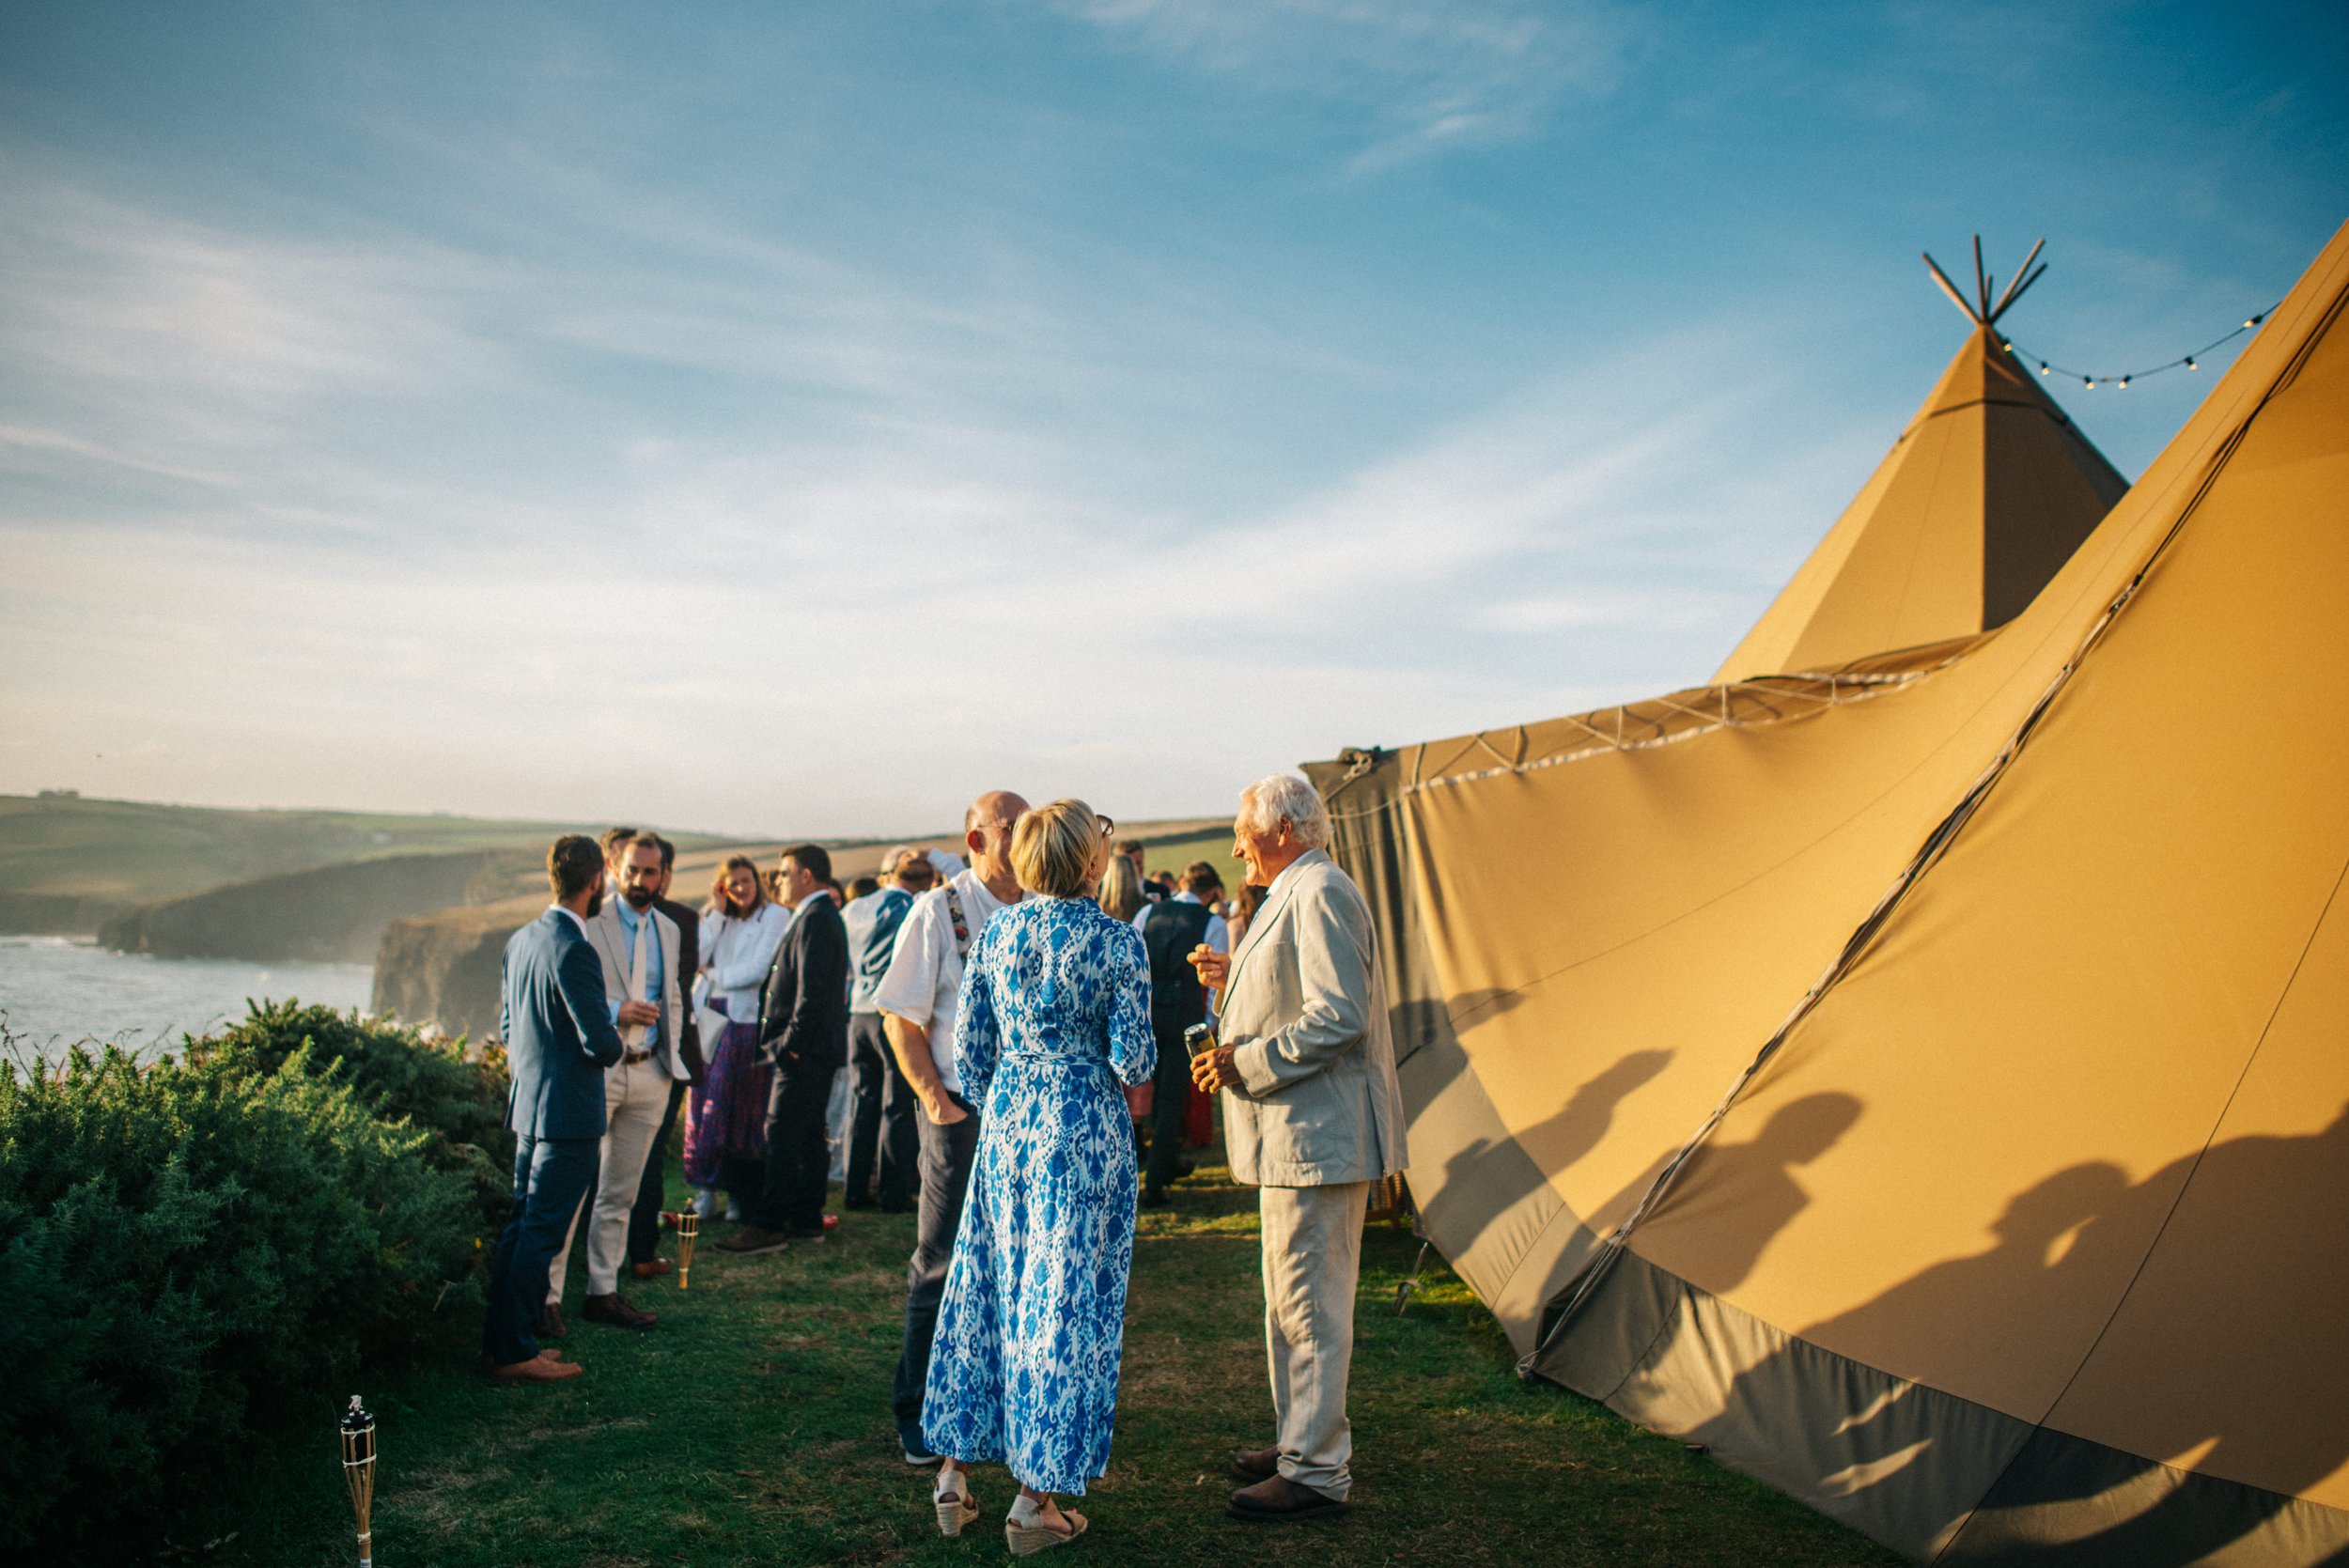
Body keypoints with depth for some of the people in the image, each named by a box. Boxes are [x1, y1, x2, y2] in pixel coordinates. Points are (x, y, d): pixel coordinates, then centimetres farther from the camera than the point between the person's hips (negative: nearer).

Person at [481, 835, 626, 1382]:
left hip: (527, 1106, 9)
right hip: (567, 1112, -9)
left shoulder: (519, 941, 8)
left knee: (521, 1226, 16)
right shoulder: (573, 950, -20)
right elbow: (599, 1043, -21)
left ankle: (501, 1341, 24)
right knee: (539, 1233, -2)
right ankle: (512, 1352, 5)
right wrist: (617, 1042, 0)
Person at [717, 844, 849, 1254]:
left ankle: (769, 1226, -5)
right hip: (812, 1050, 11)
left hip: (804, 1051, -11)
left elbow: (812, 990, -22)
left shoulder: (816, 920, -15)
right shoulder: (821, 917, 17)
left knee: (782, 1136, -8)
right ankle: (807, 1219, 19)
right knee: (807, 1136, 13)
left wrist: (791, 1041, -18)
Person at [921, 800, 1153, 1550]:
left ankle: (955, 1473, 22)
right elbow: (1134, 1061, -12)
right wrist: (1135, 1064, 11)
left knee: (986, 1286, 15)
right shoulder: (1116, 940, -11)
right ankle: (1035, 1500, 10)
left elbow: (968, 1049, 7)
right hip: (1083, 1124, -4)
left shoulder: (997, 931, 2)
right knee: (1065, 1299, 3)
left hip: (1006, 1119, 5)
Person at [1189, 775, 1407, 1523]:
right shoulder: (1297, 892, 17)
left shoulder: (1318, 893, -17)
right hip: (1299, 1133, 11)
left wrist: (1246, 1062, -21)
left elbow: (1337, 1016, -25)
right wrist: (1236, 977, 14)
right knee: (1292, 1300, 19)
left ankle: (1317, 1473, 5)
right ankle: (1302, 1441, 30)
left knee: (1310, 1304, -4)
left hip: (1318, 1135, -11)